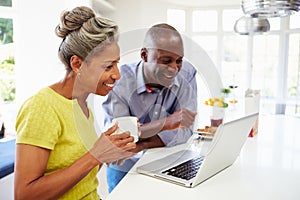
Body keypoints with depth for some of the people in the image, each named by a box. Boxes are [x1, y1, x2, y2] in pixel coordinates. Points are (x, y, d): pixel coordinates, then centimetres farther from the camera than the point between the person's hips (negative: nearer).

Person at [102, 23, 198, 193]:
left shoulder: (186, 73, -10)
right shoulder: (121, 81, -17)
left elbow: (185, 131, -13)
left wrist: (140, 145, -23)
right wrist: (166, 122, -33)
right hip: (126, 168, -1)